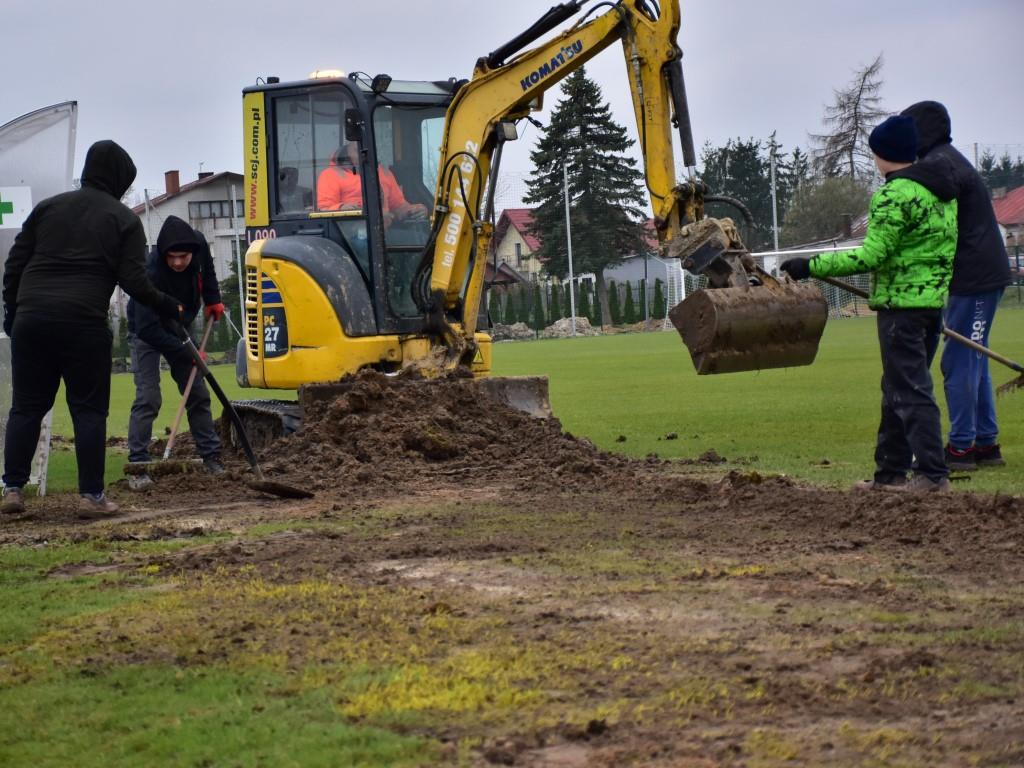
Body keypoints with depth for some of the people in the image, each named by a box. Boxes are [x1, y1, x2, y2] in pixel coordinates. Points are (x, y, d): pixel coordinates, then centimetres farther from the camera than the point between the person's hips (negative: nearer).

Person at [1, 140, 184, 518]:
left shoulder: (48, 207, 14)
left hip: (31, 317, 3)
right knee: (89, 409, 4)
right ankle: (91, 495, 2)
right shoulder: (123, 219, 4)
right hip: (84, 323, -3)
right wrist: (167, 306, 11)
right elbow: (134, 281, -3)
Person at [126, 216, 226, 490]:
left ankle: (211, 458, 15)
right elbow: (148, 330, -37)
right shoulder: (151, 273, -39)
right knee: (147, 398, -16)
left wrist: (212, 299, -1)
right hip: (147, 334, -6)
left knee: (198, 393, 7)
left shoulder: (198, 243, -21)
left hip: (178, 330, 6)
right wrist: (186, 353, -34)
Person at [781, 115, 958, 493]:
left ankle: (932, 473, -9)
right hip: (935, 300, 9)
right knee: (898, 390, 15)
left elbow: (871, 256, -20)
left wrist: (811, 266, -17)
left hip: (901, 304, -9)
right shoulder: (941, 190, 13)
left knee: (910, 390, -6)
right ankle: (890, 472, 20)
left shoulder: (894, 196, -16)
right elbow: (946, 246, 19)